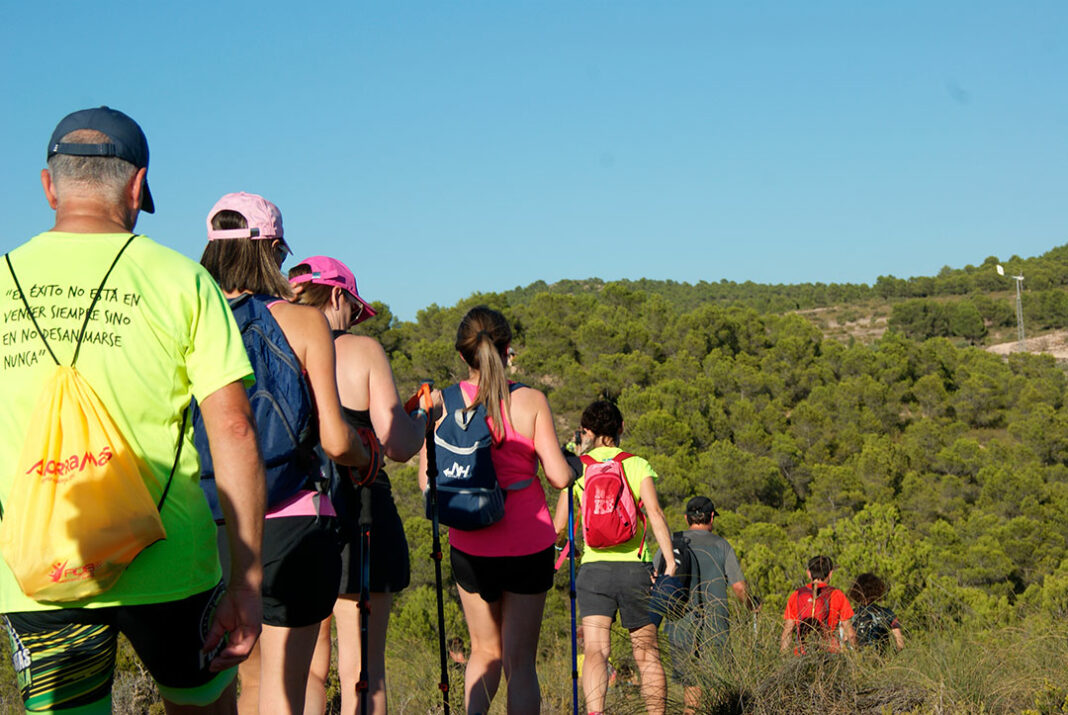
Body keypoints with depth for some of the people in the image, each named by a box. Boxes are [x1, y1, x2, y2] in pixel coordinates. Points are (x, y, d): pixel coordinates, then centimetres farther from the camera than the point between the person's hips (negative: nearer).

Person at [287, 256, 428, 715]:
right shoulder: (362, 351, -4)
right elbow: (398, 447, -9)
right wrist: (422, 418, 11)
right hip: (358, 513, -3)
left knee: (307, 669, 12)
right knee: (361, 670, 2)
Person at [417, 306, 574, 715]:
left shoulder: (443, 402, -3)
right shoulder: (531, 401, -7)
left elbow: (428, 482, -3)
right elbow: (559, 477, -10)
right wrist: (569, 464, 13)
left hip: (470, 547, 2)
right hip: (529, 545, -2)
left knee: (485, 652, 21)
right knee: (520, 662, 7)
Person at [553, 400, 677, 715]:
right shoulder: (637, 465, 3)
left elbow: (559, 528, 6)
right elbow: (655, 514, -11)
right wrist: (670, 561, -14)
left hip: (594, 568, 0)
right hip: (635, 567, 0)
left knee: (595, 650, -10)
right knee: (647, 654, 11)